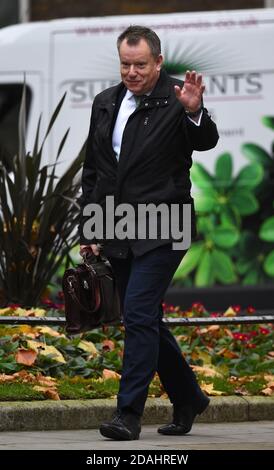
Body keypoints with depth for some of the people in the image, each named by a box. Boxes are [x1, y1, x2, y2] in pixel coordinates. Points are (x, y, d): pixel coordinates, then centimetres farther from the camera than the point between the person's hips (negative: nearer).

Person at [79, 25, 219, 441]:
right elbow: (92, 171, 16)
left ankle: (129, 413, -13)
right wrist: (88, 231, 13)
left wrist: (194, 112, -44)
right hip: (118, 234, 7)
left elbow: (206, 142, -24)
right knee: (145, 321, 13)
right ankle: (187, 398, 28)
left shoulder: (176, 99, -8)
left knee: (139, 316, -15)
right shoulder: (105, 103, 11)